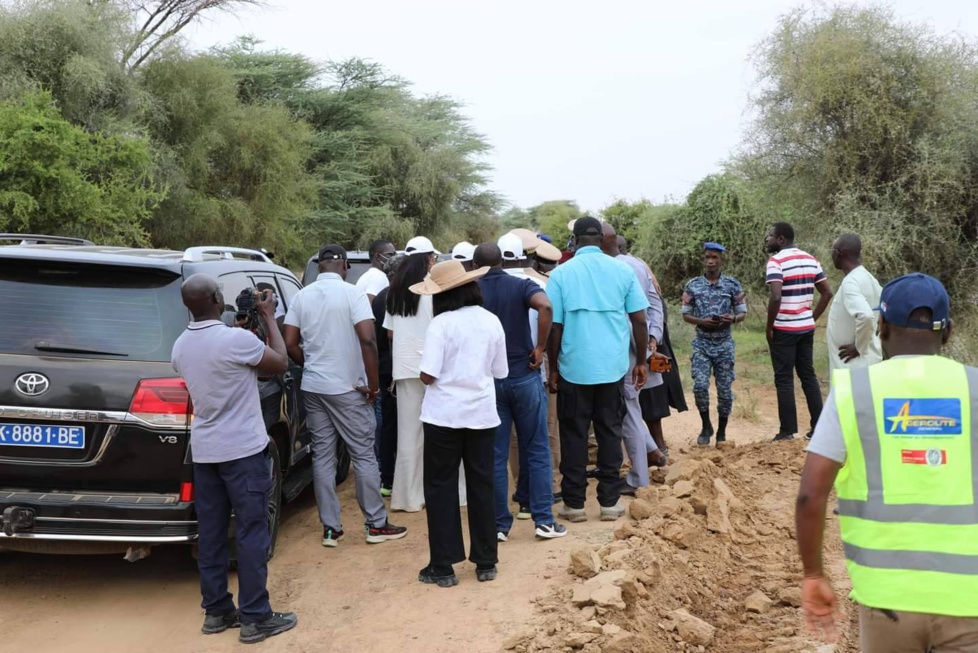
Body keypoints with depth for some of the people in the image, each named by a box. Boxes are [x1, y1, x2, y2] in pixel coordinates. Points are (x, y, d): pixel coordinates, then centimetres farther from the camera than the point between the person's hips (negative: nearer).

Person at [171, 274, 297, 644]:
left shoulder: (180, 347, 4)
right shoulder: (237, 340, -19)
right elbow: (281, 364, -5)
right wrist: (269, 318, 3)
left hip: (203, 451, 7)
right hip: (243, 450, -7)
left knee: (211, 534, 12)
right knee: (251, 534, 0)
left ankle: (216, 611, 21)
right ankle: (255, 618, 5)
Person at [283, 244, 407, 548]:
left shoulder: (301, 296, 4)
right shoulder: (352, 293, -11)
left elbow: (290, 344, 3)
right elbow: (368, 340, -19)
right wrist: (374, 383, -11)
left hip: (313, 387, 5)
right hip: (348, 388, -5)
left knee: (322, 456, 8)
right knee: (364, 455, 4)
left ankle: (330, 528, 11)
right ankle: (376, 524, 10)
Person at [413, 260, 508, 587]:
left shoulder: (442, 323, -12)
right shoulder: (491, 321, 2)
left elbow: (427, 376, -16)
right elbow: (499, 372, 9)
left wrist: (448, 373, 5)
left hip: (444, 415, -4)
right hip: (482, 413, 4)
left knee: (441, 488, 6)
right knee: (481, 486, 12)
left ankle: (443, 566, 8)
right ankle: (486, 562, 19)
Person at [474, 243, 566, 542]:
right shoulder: (521, 286, -3)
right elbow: (545, 306, -24)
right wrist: (540, 348, -15)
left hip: (487, 380, 1)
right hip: (524, 377, -1)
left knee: (495, 456, 7)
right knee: (537, 451, 9)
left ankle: (499, 524, 11)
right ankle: (544, 520, 9)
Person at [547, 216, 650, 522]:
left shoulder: (561, 274, -4)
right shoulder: (622, 270, 0)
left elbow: (555, 326, -5)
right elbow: (639, 320, 0)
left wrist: (553, 368, 5)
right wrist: (641, 361, 10)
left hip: (574, 368, -1)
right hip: (613, 367, 2)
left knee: (574, 436, 8)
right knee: (610, 433, 10)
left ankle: (574, 503, 12)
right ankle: (610, 501, 14)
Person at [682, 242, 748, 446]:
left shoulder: (733, 285, 0)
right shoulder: (692, 285, 0)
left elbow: (743, 313, 4)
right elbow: (686, 315, 4)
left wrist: (732, 319, -19)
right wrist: (702, 321, -16)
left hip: (724, 344, 0)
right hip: (701, 344, 0)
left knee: (725, 390, 3)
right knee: (700, 386, -12)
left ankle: (721, 432, 20)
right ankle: (706, 426, 10)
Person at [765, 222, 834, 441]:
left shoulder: (776, 261, -12)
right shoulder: (810, 259, 10)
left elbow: (776, 297, -23)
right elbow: (827, 293, 10)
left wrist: (769, 326, -12)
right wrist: (813, 318, 13)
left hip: (783, 330, -7)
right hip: (806, 328, 7)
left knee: (784, 379, 0)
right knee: (808, 376, 13)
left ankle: (788, 431, 3)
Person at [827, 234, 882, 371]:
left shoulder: (850, 282, -20)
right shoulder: (867, 278, 10)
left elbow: (865, 316, -35)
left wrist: (858, 347, -21)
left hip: (855, 363, -10)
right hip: (866, 360, 10)